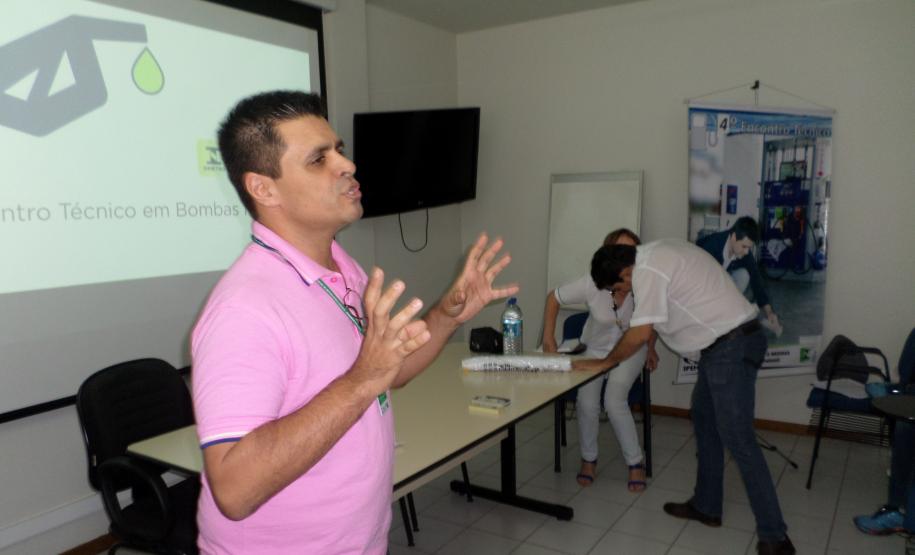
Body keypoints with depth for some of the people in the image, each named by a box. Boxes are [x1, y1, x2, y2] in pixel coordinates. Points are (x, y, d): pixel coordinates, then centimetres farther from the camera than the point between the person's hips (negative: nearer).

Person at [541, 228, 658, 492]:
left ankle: (635, 462, 1)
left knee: (614, 400, -22)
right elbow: (553, 298, -9)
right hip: (596, 348, 1)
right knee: (587, 402, -18)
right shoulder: (591, 284, -27)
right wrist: (548, 338, -11)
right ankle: (588, 458, 10)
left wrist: (650, 348, 9)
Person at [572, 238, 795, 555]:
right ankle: (706, 506, 30)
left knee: (738, 441, -6)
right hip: (732, 340, 11)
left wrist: (603, 363, -6)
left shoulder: (646, 271, -17)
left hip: (732, 346, -11)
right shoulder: (658, 252, 12)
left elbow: (639, 334, -18)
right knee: (703, 417, 18)